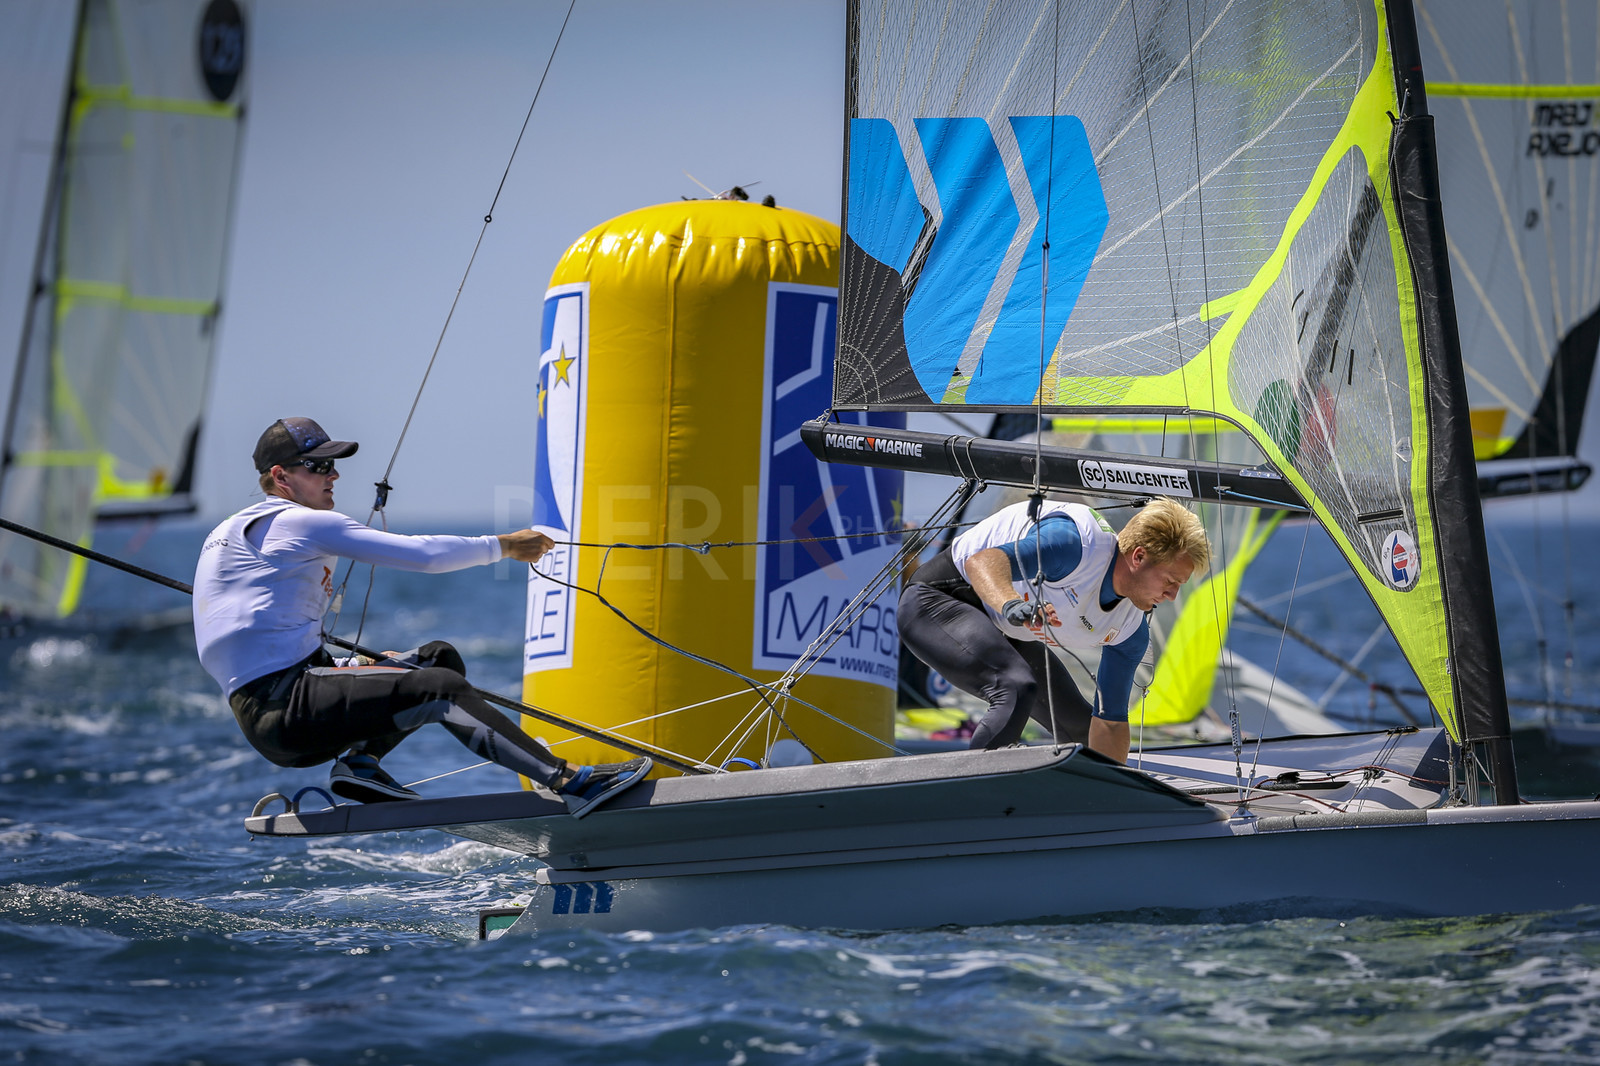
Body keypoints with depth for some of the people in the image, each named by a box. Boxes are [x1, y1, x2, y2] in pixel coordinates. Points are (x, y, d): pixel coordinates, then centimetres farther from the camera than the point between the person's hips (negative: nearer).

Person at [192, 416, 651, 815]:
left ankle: (359, 759, -6)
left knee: (439, 657, 11)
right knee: (440, 689, -24)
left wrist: (353, 665, 28)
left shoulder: (234, 531, 25)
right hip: (280, 708, -10)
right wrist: (503, 545, 3)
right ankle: (569, 782, -34)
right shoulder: (305, 523, -6)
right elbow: (425, 554, -11)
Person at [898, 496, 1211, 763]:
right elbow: (982, 560, -43)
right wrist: (1010, 605, -64)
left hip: (1002, 632, 9)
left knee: (1081, 730, 9)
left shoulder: (1132, 631, -7)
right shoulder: (1079, 543, -32)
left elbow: (1110, 722, 0)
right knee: (1017, 689, -34)